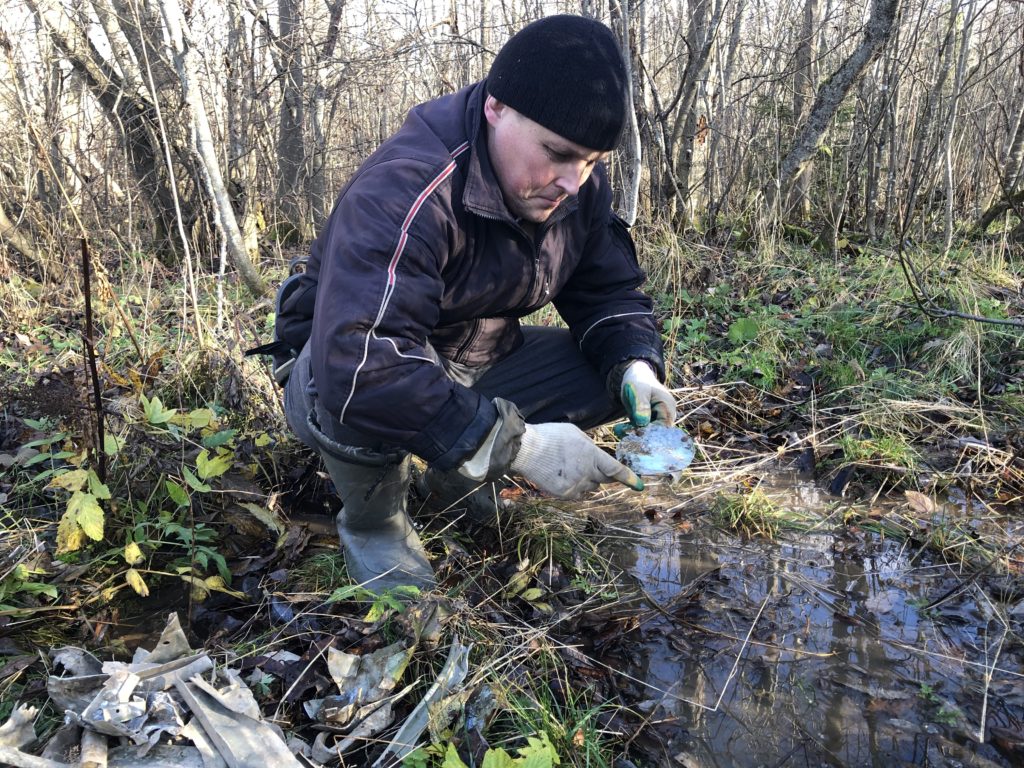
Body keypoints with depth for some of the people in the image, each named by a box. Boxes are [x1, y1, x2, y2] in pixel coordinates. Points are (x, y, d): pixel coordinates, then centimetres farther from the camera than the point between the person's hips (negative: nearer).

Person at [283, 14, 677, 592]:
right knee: (355, 396, -40)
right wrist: (517, 443, -43)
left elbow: (610, 290, 1)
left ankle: (464, 478, 8)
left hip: (479, 361, 6)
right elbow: (357, 364, -43)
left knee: (617, 373, -10)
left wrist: (635, 368, -21)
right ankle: (373, 521, -6)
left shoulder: (581, 185, -9)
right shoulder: (403, 192, -32)